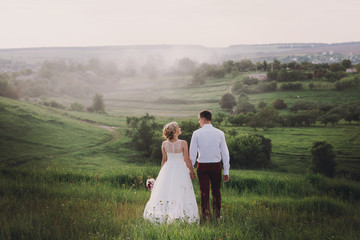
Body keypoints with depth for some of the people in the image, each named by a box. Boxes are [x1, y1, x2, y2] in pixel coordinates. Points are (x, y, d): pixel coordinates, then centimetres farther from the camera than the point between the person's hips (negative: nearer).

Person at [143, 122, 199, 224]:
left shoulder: (164, 144, -4)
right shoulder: (183, 143, -14)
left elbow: (164, 160, 4)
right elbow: (187, 159, -9)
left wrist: (162, 172, 17)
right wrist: (192, 172, 3)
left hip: (168, 169, 4)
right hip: (181, 169, -3)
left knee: (165, 191, 10)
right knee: (180, 193, 1)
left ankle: (161, 215, 11)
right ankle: (180, 216, -1)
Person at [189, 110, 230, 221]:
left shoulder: (196, 133, -5)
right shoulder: (220, 133, -1)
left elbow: (192, 153, -4)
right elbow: (225, 153, 0)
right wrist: (226, 171, 6)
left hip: (202, 166, -1)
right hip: (216, 166, 2)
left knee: (204, 192, 5)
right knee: (216, 191, 16)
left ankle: (206, 217, 5)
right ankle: (217, 215, 23)